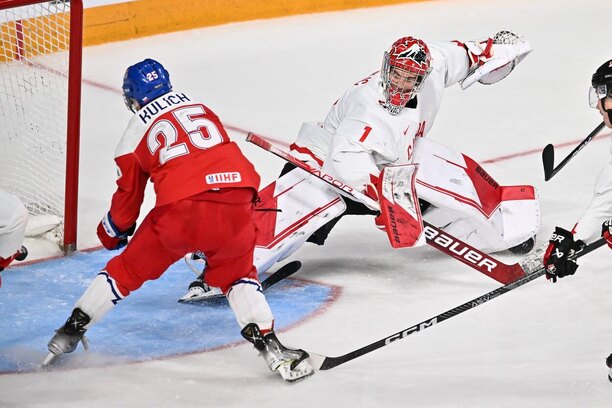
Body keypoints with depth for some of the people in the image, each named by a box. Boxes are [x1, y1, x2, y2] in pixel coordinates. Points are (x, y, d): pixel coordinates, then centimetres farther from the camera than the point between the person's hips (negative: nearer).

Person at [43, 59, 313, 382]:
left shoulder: (136, 131, 16)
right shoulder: (199, 106, 25)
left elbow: (129, 195, 21)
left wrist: (112, 231, 40)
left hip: (181, 209, -2)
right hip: (235, 201, 2)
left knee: (130, 268, 18)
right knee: (237, 274, 24)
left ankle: (72, 329, 26)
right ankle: (268, 343, 6)